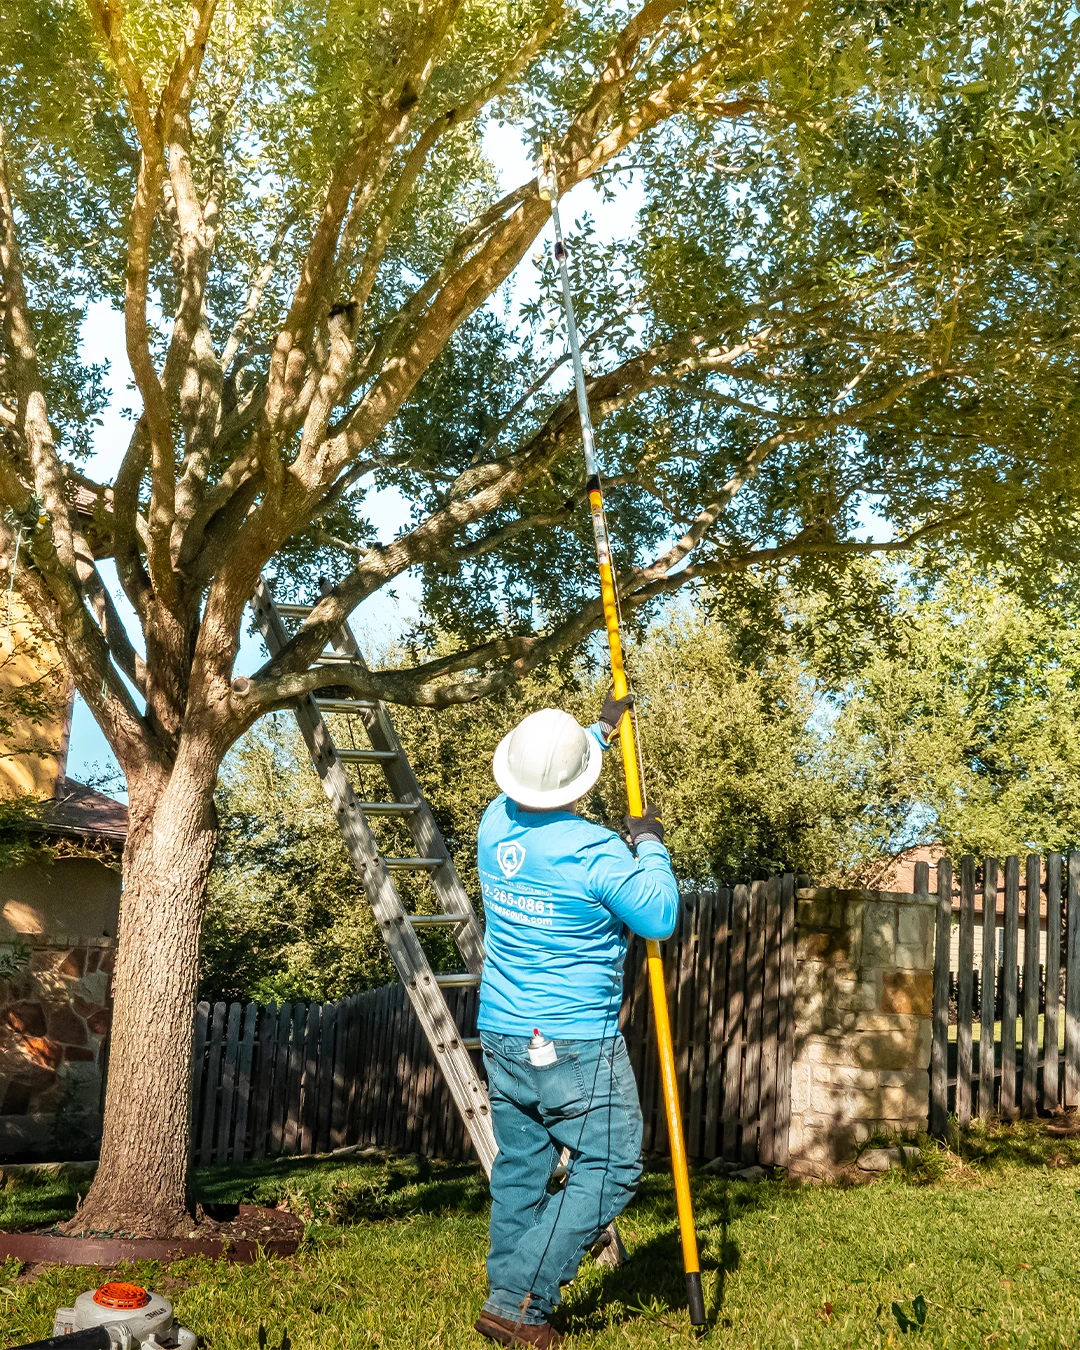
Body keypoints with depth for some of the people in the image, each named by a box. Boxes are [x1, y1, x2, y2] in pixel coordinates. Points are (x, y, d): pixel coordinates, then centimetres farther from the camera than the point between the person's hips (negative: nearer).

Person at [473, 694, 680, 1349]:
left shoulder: (496, 822, 2)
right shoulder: (594, 850, -19)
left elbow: (532, 784, 24)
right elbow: (660, 917, -8)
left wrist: (602, 729, 33)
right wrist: (650, 844, 5)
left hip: (502, 1038, 7)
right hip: (577, 1046, -7)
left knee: (520, 1169, 15)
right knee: (609, 1171, 3)